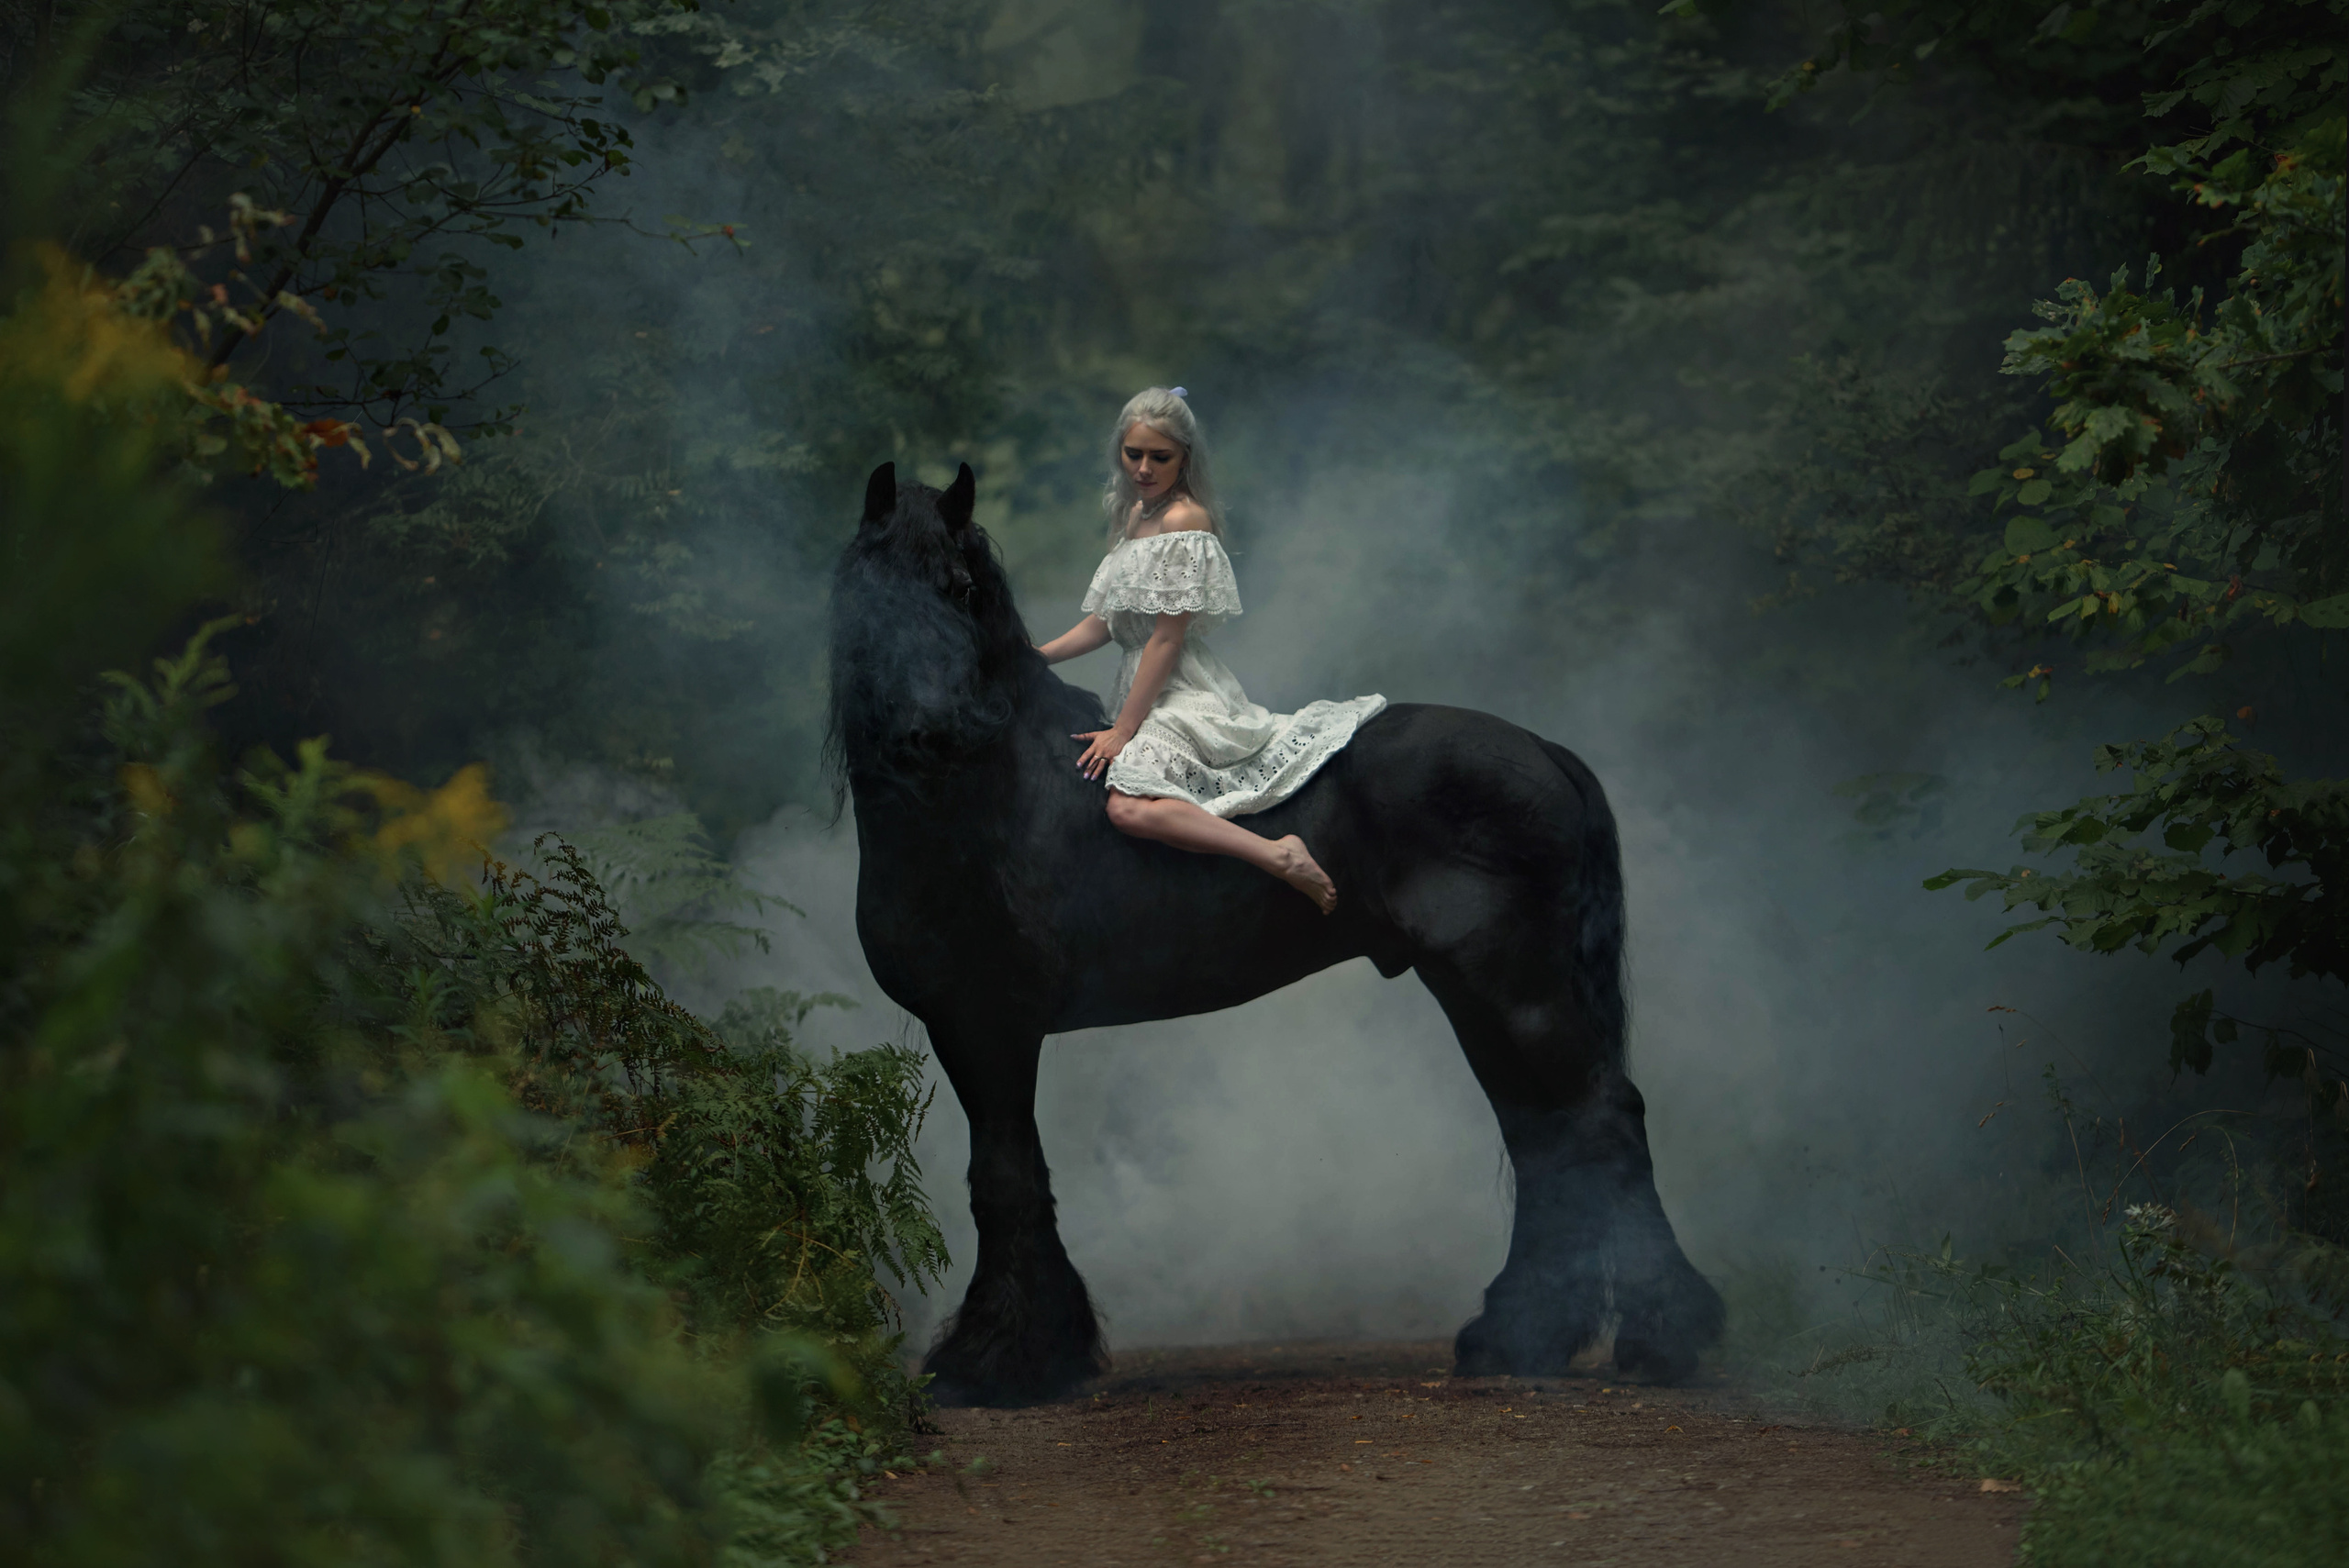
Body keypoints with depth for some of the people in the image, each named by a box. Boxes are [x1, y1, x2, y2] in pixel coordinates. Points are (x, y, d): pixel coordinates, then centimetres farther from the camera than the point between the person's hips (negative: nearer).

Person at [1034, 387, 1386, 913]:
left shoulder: (1183, 520, -14)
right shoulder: (1133, 515, 14)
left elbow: (1167, 639, -17)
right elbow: (1103, 623, 19)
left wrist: (1122, 731, -17)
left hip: (1186, 698, -10)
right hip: (1144, 689, 10)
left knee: (1129, 806, -31)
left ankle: (1283, 858, -30)